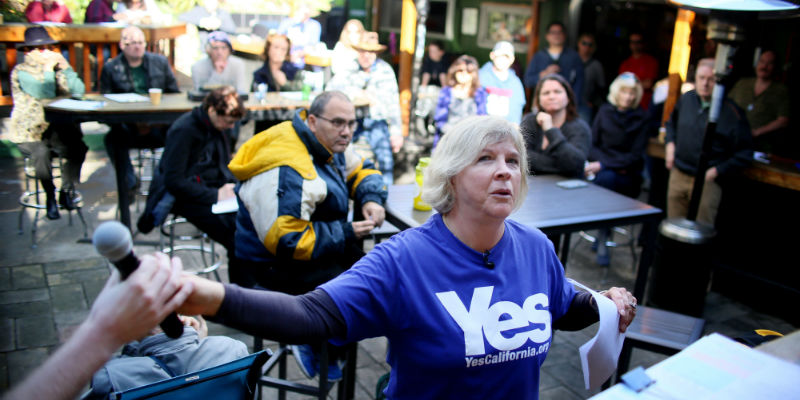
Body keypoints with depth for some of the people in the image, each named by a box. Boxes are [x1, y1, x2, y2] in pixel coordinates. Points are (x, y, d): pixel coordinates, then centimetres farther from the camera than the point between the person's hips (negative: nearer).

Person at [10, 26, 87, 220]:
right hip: (29, 132, -4)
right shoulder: (20, 71, -2)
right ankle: (50, 196, -12)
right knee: (40, 153, -33)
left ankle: (67, 192, -4)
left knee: (78, 147, -24)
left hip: (58, 129, 4)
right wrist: (48, 68, -12)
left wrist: (65, 67, -4)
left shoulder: (56, 69, 15)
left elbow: (78, 91, 1)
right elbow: (44, 94, -18)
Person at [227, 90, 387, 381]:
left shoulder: (328, 145, 0)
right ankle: (318, 349, 7)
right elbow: (285, 240, -31)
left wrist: (372, 199, -8)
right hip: (274, 265, -10)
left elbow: (361, 170, 15)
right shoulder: (285, 173, -29)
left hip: (311, 244, 10)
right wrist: (346, 234, -24)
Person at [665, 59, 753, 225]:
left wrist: (717, 171, -12)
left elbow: (745, 152, -5)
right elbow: (672, 122, 25)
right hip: (678, 175, 5)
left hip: (707, 180, -5)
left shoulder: (732, 114, -11)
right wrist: (670, 143, 8)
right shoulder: (686, 99, 4)